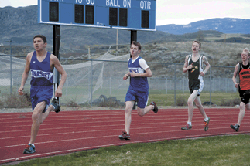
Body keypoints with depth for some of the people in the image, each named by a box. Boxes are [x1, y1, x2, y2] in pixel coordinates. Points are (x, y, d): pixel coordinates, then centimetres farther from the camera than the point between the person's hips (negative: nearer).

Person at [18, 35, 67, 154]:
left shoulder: (52, 58, -6)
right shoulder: (30, 57, 3)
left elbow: (63, 74, 2)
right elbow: (26, 72, 18)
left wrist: (60, 87, -12)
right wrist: (22, 85, 3)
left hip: (46, 89, -5)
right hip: (34, 89, 5)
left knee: (36, 115, -27)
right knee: (39, 121, 13)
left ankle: (31, 145, -20)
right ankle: (52, 106, 47)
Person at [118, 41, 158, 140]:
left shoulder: (141, 61, -13)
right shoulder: (129, 61, 9)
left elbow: (149, 73, -16)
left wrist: (135, 74, -16)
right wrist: (127, 75, 5)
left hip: (142, 90, -5)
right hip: (132, 88, 5)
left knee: (141, 113, 4)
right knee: (128, 108, -14)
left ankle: (152, 106, 36)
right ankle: (126, 133, -15)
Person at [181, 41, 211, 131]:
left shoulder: (203, 58, 0)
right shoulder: (188, 57, 7)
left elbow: (208, 65, 20)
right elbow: (184, 70, 13)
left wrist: (204, 71, 1)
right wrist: (187, 68, -9)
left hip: (199, 82, -5)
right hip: (191, 82, 5)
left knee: (190, 101, -21)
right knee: (198, 104, 15)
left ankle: (189, 123, -18)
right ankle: (206, 119, 38)